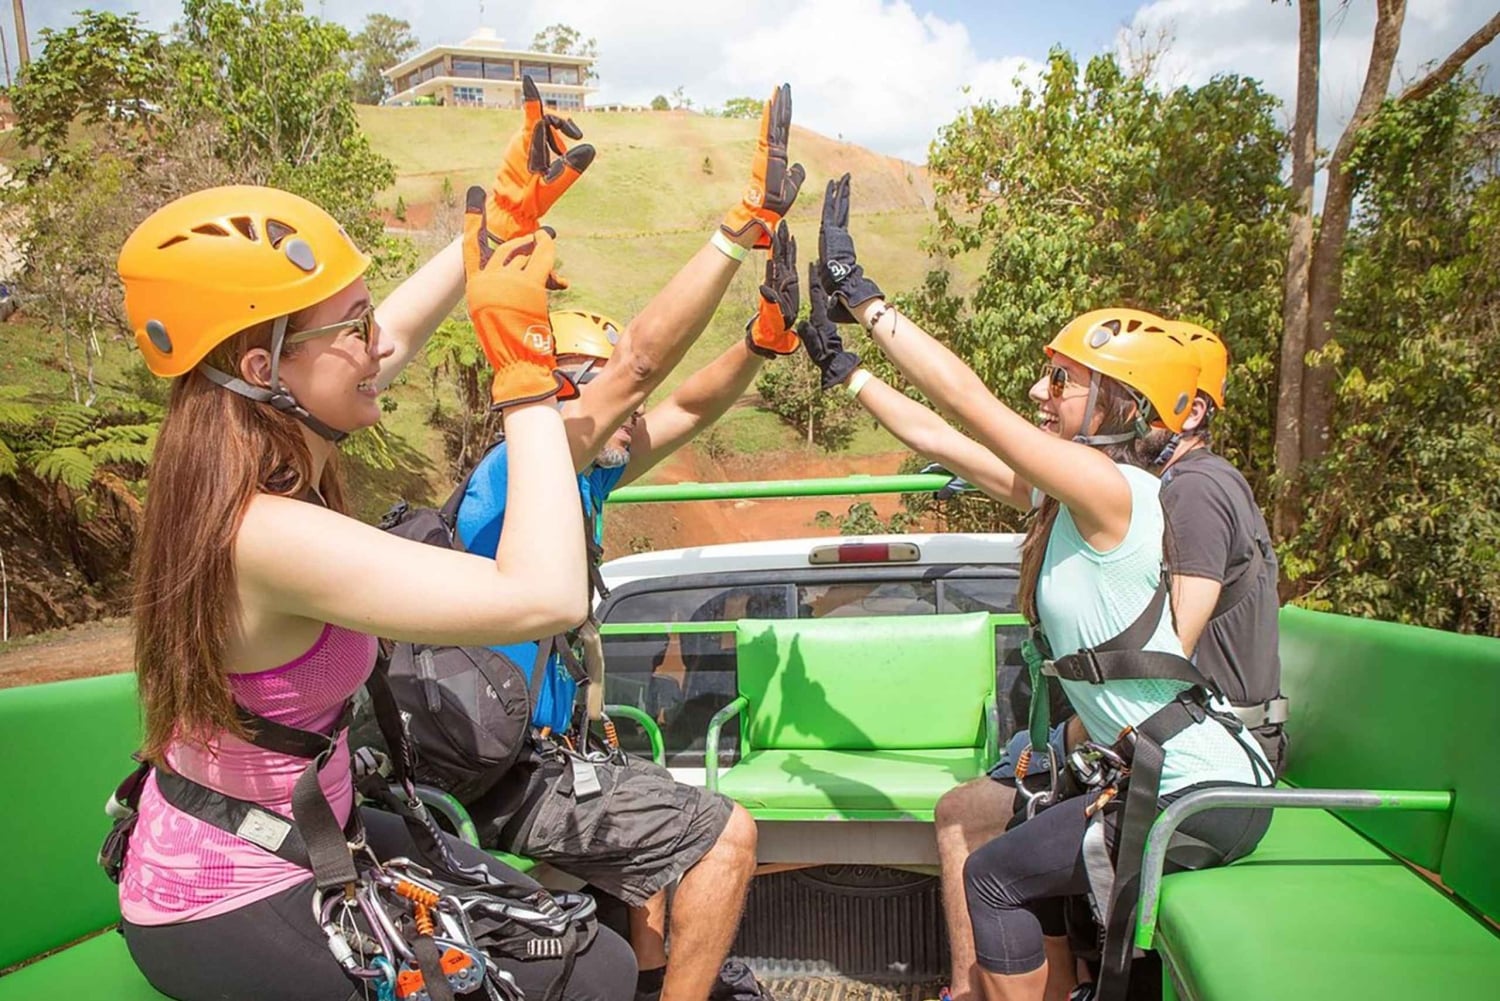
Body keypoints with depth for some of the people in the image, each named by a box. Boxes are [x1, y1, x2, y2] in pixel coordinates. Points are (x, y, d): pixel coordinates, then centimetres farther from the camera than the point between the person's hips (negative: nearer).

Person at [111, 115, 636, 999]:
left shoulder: (242, 454, -7)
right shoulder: (267, 530, -34)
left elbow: (391, 344, 10)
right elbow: (545, 597, -42)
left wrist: (499, 223, 9)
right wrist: (528, 371, -35)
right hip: (231, 920, -9)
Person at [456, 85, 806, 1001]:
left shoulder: (584, 478, 6)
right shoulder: (517, 473, -19)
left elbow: (688, 407, 8)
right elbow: (639, 363, -29)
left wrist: (764, 338, -9)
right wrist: (742, 225, -28)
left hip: (538, 753, 10)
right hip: (505, 778, -10)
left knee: (684, 815, 28)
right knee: (726, 833, -9)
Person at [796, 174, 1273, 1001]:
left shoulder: (1114, 490, -20)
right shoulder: (1067, 495, 5)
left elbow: (968, 401, -24)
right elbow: (937, 439, 8)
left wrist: (859, 292, -19)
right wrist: (841, 366, 11)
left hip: (1205, 792, -9)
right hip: (1176, 775, 9)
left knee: (993, 876, 1)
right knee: (1020, 853, 20)